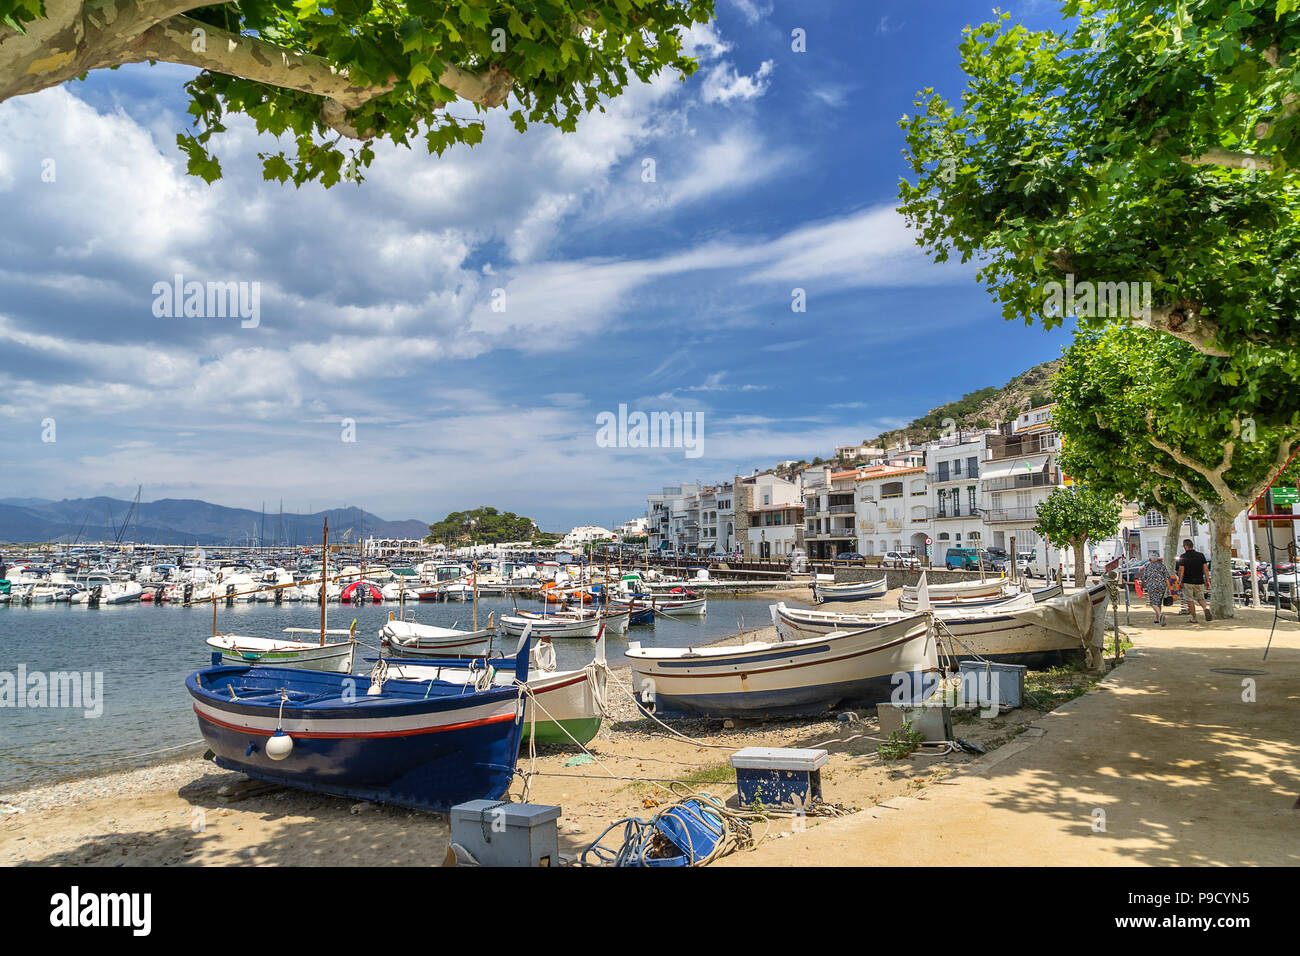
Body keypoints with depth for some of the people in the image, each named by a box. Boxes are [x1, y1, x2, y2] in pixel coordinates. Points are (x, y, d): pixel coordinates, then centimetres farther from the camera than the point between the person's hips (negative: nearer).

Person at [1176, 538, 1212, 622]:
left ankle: (1194, 618, 8)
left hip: (1187, 582, -3)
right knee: (1201, 598, 15)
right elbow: (1206, 569, 2)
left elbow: (1181, 570, -11)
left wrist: (1180, 582, -5)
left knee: (1190, 600, 7)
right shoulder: (1201, 555, 2)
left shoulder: (1183, 557, -8)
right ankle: (1206, 608, -15)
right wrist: (1207, 580, 7)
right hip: (1199, 581, 3)